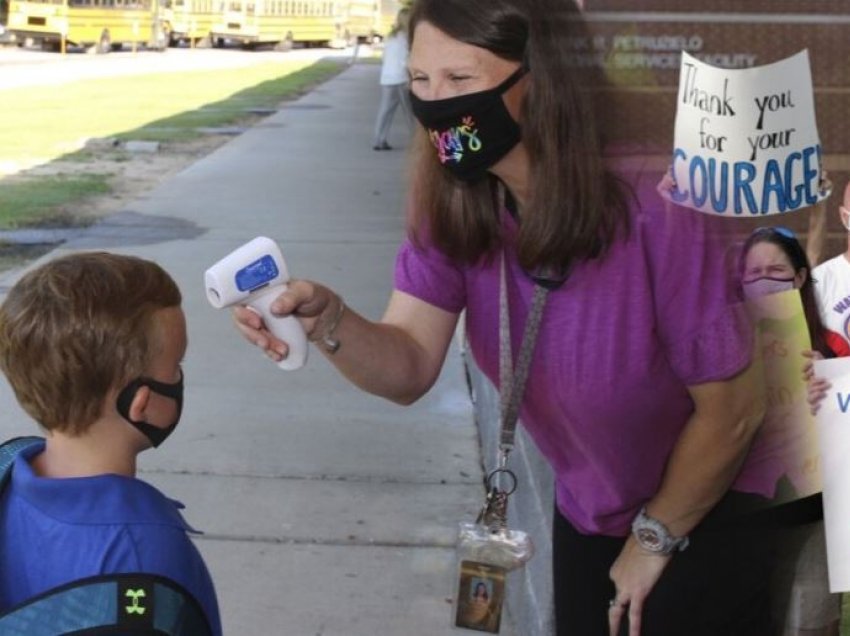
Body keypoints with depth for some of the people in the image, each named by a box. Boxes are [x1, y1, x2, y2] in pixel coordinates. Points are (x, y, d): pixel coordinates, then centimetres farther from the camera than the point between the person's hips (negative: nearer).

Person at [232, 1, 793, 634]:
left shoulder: (655, 224, -33)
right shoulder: (452, 210, -14)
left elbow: (733, 407, -22)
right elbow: (411, 367, -21)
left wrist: (654, 539, -9)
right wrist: (328, 319, -43)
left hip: (707, 510, -5)